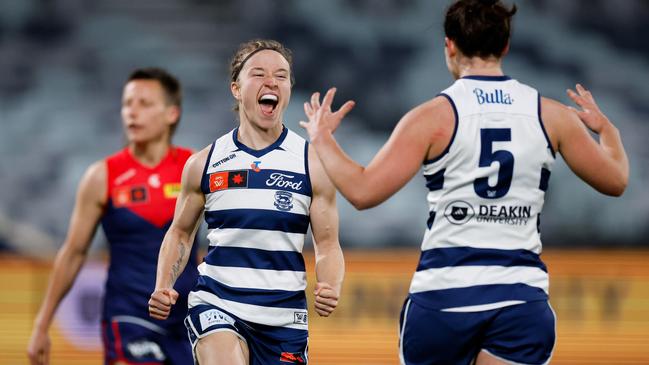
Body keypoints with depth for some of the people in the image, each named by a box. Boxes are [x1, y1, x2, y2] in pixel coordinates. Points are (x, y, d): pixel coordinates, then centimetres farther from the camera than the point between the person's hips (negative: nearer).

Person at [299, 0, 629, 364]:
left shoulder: (434, 117, -5)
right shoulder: (551, 115, 4)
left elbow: (363, 191, -10)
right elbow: (615, 181, 15)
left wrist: (322, 137, 6)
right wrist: (606, 128, 36)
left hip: (443, 295, -2)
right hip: (523, 299, 2)